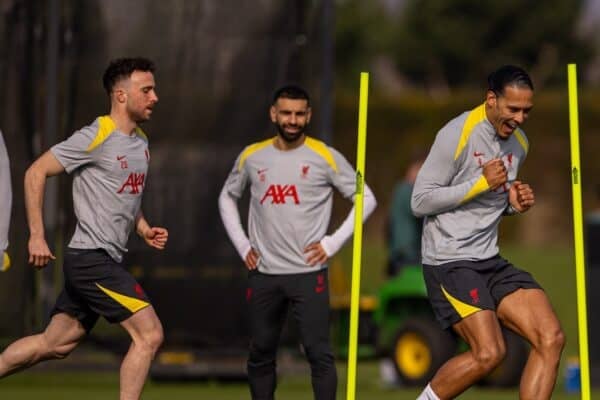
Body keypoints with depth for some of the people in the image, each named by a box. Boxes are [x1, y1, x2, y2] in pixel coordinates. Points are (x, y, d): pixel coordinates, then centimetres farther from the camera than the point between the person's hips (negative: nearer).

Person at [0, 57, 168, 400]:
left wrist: (144, 229, 12)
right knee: (149, 334, -12)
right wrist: (37, 237, -14)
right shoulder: (96, 138, -13)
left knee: (56, 344, 11)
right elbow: (36, 173, -11)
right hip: (92, 259, -9)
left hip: (108, 261, 9)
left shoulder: (141, 142, 14)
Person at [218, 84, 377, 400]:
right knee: (261, 353, 9)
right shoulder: (252, 157, 5)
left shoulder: (325, 157, -4)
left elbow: (366, 199, 2)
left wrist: (333, 243, -5)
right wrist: (242, 245, 11)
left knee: (319, 353, -9)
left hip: (309, 271, -3)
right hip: (263, 273, 3)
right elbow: (227, 198, 21)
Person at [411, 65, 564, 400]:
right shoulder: (457, 135, -13)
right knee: (489, 353, -20)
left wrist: (515, 203, 3)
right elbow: (420, 201, -12)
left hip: (490, 260, 8)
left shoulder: (519, 143, 11)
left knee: (552, 339, -9)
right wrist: (481, 183, -19)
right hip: (450, 261, -8)